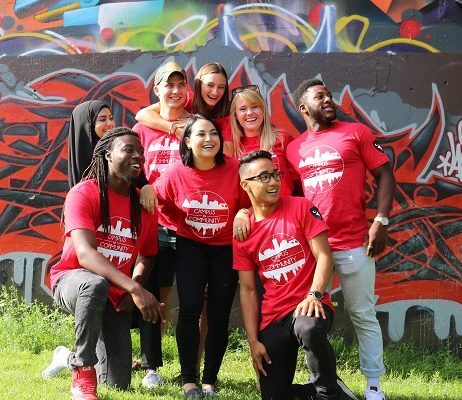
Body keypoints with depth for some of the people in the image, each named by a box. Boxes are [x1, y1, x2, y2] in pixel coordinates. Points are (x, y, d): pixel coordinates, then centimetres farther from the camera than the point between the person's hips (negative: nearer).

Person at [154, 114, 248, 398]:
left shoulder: (235, 170, -17)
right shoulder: (176, 173, -13)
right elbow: (161, 202, 5)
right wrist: (185, 223, 5)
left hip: (226, 248, 0)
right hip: (191, 246, 0)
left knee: (219, 315, 2)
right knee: (190, 308, -13)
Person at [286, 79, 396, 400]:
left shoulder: (355, 132, 2)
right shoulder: (294, 148, 10)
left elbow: (384, 175, -1)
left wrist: (381, 221, -10)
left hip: (354, 243, -3)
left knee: (363, 316, 3)